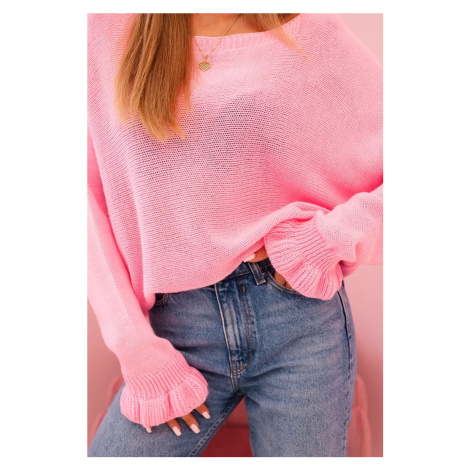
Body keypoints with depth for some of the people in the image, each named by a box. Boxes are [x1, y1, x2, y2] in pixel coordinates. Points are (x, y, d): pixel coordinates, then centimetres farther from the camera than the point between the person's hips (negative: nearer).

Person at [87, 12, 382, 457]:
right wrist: (136, 346, -5)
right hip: (178, 327, 1)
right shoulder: (105, 32, 5)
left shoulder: (312, 31, 3)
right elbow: (92, 202, 0)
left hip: (301, 322, 0)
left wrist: (329, 239, -12)